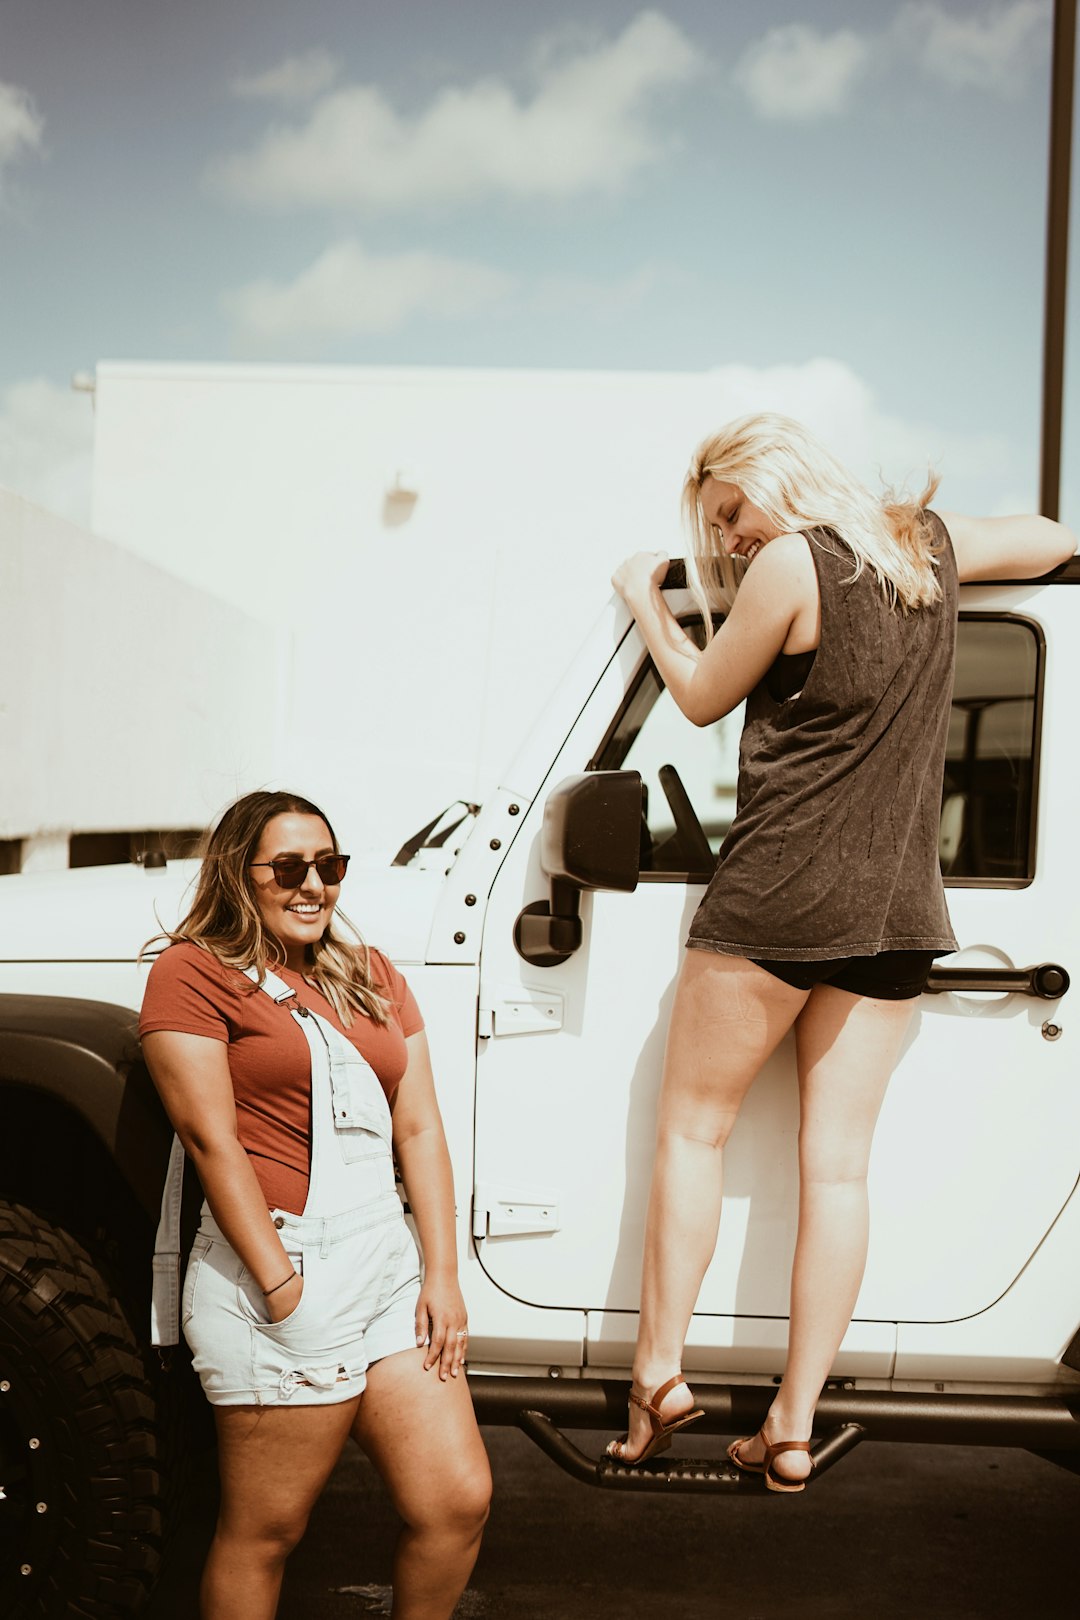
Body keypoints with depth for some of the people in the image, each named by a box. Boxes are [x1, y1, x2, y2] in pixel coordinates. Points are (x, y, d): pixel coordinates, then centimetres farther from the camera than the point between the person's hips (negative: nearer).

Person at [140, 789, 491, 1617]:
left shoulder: (373, 975, 16)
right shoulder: (195, 973, -2)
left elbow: (421, 1129, 11)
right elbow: (211, 1137, -10)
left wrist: (442, 1274, 3)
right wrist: (281, 1286, -13)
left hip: (388, 1265, 6)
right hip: (279, 1265, -6)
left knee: (459, 1500, 3)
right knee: (263, 1534, 4)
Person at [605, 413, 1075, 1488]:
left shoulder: (792, 564, -8)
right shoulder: (928, 543, 11)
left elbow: (703, 698, 3)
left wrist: (643, 603, 16)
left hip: (780, 894, -6)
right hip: (896, 908, 6)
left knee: (693, 1127, 9)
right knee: (839, 1161, 5)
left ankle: (659, 1372, 10)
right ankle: (794, 1424, 10)